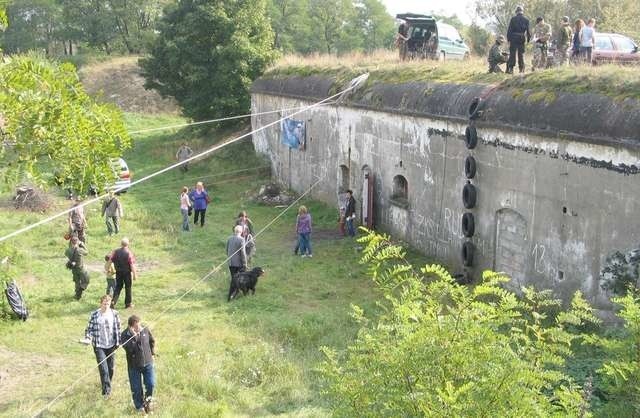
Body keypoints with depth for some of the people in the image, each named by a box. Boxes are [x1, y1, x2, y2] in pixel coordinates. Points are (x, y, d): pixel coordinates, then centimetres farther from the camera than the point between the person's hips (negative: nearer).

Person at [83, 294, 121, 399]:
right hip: (99, 346, -3)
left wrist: (118, 342, 2)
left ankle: (108, 382, 40)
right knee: (103, 368, -10)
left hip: (111, 345, 3)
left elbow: (117, 329, 4)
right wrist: (88, 338, -19)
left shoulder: (114, 314, -2)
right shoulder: (94, 315, -7)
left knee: (111, 367, 15)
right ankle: (106, 390, -5)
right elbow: (90, 328, -3)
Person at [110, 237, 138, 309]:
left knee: (118, 287, 14)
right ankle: (128, 304, 17)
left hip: (118, 272, 3)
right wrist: (134, 274, -11)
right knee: (128, 288, 10)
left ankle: (113, 302, 1)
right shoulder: (129, 253, -15)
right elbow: (132, 265, -16)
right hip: (127, 273, -3)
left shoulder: (116, 252, -3)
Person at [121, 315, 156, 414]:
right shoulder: (125, 335, -16)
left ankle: (147, 400, 28)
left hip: (147, 363, 2)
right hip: (134, 366, -2)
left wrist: (151, 352, 14)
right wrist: (134, 336, -35)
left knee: (150, 384, 0)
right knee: (136, 388, 8)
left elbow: (152, 341, 11)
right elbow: (128, 348, -30)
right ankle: (139, 406, 29)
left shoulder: (145, 330, -8)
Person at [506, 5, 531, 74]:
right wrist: (528, 39, 13)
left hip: (513, 38, -2)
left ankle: (510, 68, -10)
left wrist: (508, 39, 1)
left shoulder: (513, 19, 0)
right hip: (522, 39, 2)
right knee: (521, 54, 8)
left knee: (512, 54, -2)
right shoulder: (526, 20, 4)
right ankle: (521, 69, 8)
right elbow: (528, 31, 4)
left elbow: (509, 30, -3)